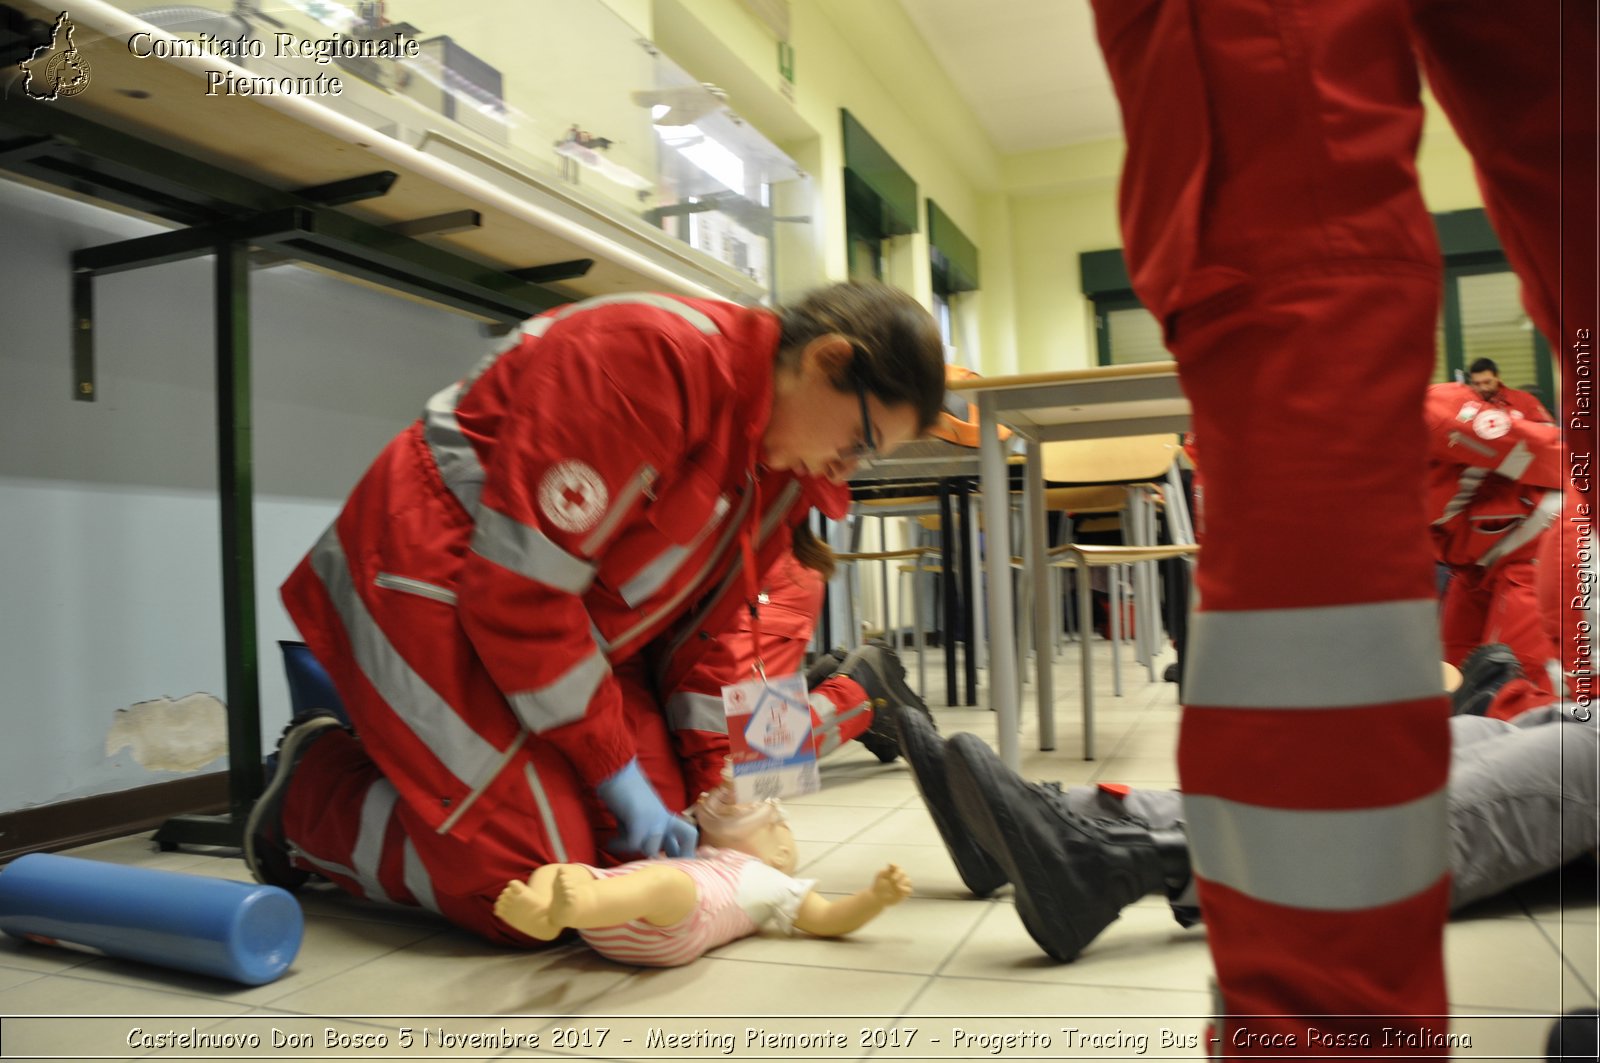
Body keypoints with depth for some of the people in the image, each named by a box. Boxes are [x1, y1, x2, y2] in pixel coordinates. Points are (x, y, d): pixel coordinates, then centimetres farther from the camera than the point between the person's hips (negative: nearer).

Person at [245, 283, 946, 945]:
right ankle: (312, 790, 10)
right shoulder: (652, 356, -28)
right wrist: (613, 767, -20)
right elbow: (519, 585, -28)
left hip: (575, 634, 9)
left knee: (647, 848, 2)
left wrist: (706, 781, 2)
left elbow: (707, 621, 10)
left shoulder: (783, 468, 2)